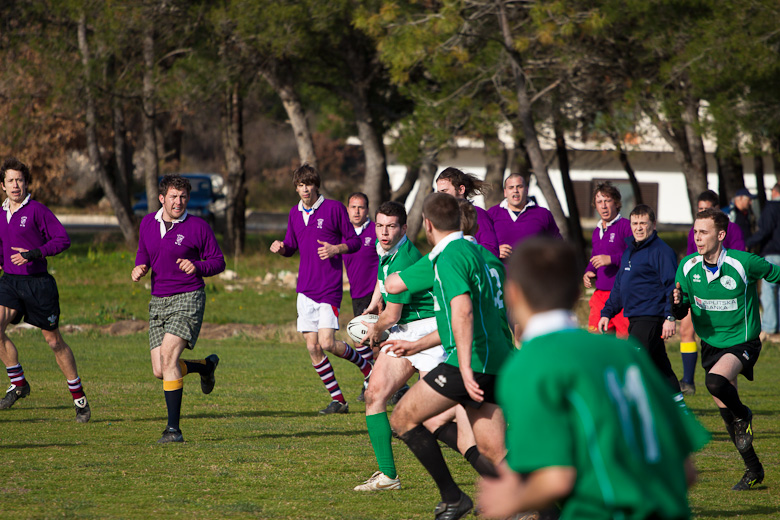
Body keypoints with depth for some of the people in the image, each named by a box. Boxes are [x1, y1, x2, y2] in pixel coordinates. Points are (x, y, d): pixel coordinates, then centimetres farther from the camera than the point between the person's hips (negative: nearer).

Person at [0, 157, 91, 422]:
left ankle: (79, 397, 17)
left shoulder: (37, 210, -10)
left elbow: (63, 239, -12)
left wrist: (34, 254, -21)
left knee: (54, 341, 4)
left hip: (38, 284, -5)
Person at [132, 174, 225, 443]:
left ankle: (173, 428, -17)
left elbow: (218, 262, -1)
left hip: (188, 298, -6)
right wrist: (139, 268, 3)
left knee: (168, 355, -23)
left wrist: (197, 267, -21)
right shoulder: (148, 223, 8)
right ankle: (206, 366, 34)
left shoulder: (198, 227, -6)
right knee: (160, 370, 1)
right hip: (158, 301, 6)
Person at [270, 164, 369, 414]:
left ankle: (365, 365, 13)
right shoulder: (294, 213, 11)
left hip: (329, 288, -6)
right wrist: (281, 248, -1)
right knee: (312, 346, 1)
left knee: (327, 343, -15)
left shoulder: (334, 208, -4)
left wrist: (336, 249, -19)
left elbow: (354, 241, 0)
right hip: (305, 289, 6)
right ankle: (338, 399, 10)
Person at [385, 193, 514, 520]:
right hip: (497, 361, 9)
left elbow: (462, 311, -25)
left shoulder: (449, 257, -11)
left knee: (403, 419, 3)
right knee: (494, 453, 6)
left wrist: (466, 367, -31)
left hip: (473, 362, -9)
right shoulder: (475, 251, 19)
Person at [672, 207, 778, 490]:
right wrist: (677, 304, -23)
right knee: (727, 413, 8)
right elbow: (681, 311, 0)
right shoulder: (688, 267, -6)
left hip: (743, 342, -5)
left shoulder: (744, 263, -18)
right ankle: (753, 470, 25)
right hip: (711, 345, 5)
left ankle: (744, 415, -2)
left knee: (716, 381, -33)